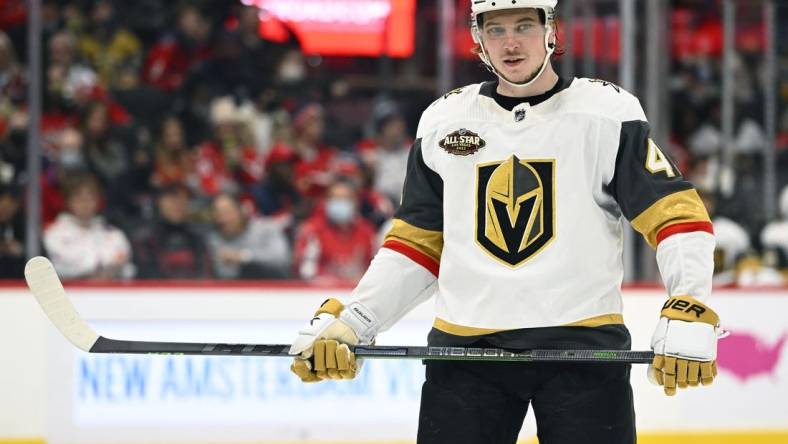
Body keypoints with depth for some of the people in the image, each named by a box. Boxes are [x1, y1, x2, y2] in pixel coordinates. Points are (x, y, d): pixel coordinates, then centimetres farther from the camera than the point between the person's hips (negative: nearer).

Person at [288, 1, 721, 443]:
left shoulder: (609, 113, 0)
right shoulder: (442, 122, 11)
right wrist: (344, 322, 6)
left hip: (583, 342, -3)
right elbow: (417, 246, 17)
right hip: (465, 347, 3)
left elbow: (676, 214, -4)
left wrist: (689, 313, -19)